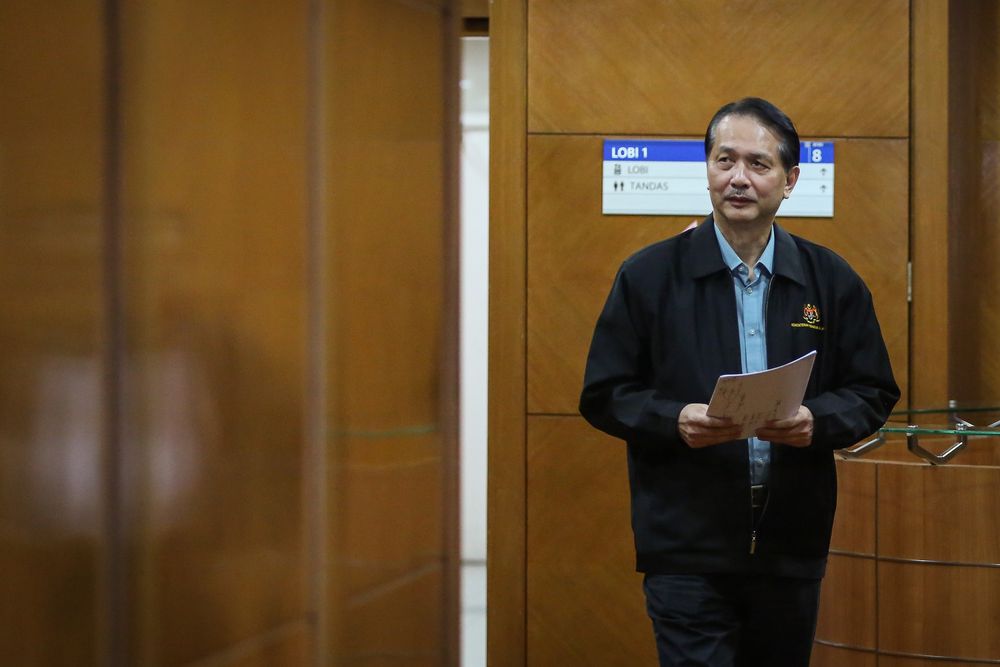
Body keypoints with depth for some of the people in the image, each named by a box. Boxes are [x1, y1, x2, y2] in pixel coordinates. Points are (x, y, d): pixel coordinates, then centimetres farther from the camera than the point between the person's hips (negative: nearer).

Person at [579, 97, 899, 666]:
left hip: (793, 551, 3)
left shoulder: (832, 281, 6)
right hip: (687, 550, -3)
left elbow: (873, 394, 8)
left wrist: (815, 421, -13)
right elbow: (603, 396, 1)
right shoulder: (649, 276, 0)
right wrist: (677, 421, -19)